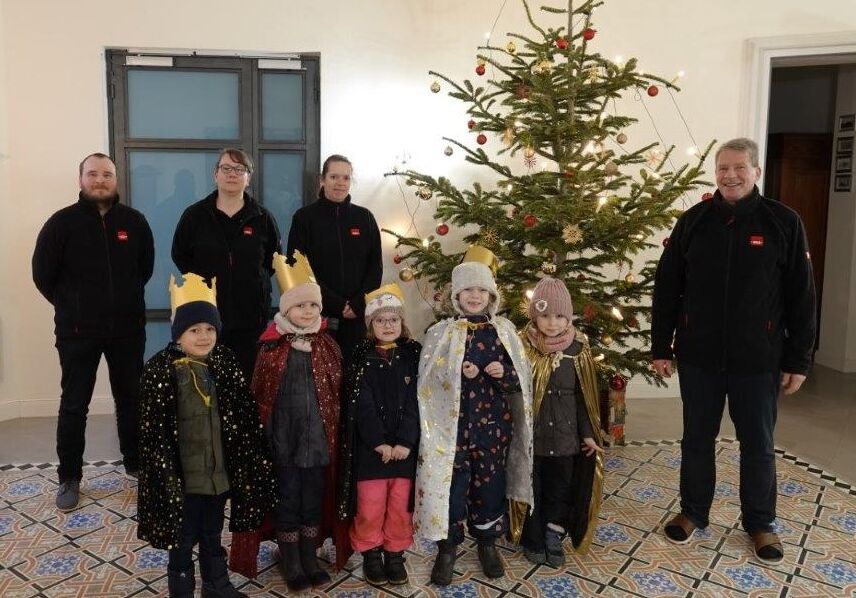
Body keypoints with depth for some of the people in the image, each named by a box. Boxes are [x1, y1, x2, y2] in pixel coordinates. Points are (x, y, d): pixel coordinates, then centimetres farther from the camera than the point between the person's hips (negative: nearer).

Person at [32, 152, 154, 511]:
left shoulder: (134, 221, 1)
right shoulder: (62, 222, -6)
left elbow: (146, 267, 15)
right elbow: (43, 274, 0)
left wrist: (125, 300, 12)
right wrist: (72, 306, 4)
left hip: (128, 328, 2)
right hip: (78, 331, -2)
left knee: (131, 399, 13)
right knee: (74, 405, 6)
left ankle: (136, 463, 29)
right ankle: (69, 478, 18)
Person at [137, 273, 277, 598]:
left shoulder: (224, 364, -1)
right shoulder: (161, 371, -15)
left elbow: (244, 416, 5)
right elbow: (155, 430, -14)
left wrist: (248, 462, 6)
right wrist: (166, 473, -14)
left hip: (220, 472, 4)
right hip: (184, 476, -4)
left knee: (213, 535, 22)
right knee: (183, 540, 12)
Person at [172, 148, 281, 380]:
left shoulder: (263, 218, 5)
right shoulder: (195, 215, 4)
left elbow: (274, 258, 16)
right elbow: (179, 254, 13)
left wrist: (256, 280, 6)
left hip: (251, 317, 0)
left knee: (249, 379, 3)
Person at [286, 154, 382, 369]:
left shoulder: (364, 218, 10)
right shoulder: (305, 217, 3)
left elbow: (375, 266, 7)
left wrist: (358, 303, -8)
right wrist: (336, 304, -11)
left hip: (357, 317, 2)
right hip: (318, 315, -2)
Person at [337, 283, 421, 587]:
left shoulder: (413, 355, 2)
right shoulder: (362, 357, 0)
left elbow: (415, 402, -4)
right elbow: (362, 405, -8)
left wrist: (405, 442, -13)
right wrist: (379, 442, -15)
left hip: (405, 444, 1)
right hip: (369, 445, -1)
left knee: (400, 505, 9)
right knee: (370, 506, 5)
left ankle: (395, 554, 27)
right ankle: (371, 554, 25)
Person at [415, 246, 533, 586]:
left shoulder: (504, 330, 2)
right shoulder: (441, 332, -3)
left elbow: (521, 378, 4)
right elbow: (428, 382, -7)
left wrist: (503, 373, -16)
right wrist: (458, 373, -22)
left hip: (494, 423, 2)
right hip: (454, 424, -2)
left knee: (490, 482, 13)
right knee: (452, 483, 4)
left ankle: (488, 543, 33)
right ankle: (447, 547, 23)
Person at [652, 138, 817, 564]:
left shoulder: (783, 223, -3)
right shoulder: (693, 221, 0)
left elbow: (801, 297, -1)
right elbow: (666, 288, 3)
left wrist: (798, 359, -3)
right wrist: (661, 347, 2)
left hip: (759, 359, -1)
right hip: (698, 356, 1)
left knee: (758, 445, 12)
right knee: (697, 439, 14)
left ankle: (760, 523, 31)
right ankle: (693, 512, 32)